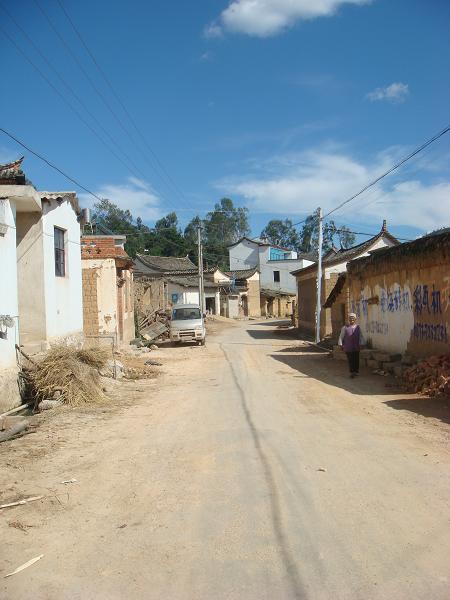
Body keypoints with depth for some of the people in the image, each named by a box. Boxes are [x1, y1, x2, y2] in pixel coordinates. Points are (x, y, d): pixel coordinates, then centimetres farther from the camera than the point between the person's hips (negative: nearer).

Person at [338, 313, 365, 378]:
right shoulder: (345, 328, -1)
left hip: (356, 347, 2)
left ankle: (356, 371, 20)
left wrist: (361, 344, 1)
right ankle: (352, 372, 9)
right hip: (348, 347, -2)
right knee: (350, 360, 0)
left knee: (356, 360, 7)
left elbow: (361, 336, 7)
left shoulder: (358, 327, 5)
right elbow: (341, 337, 3)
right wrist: (341, 344, 0)